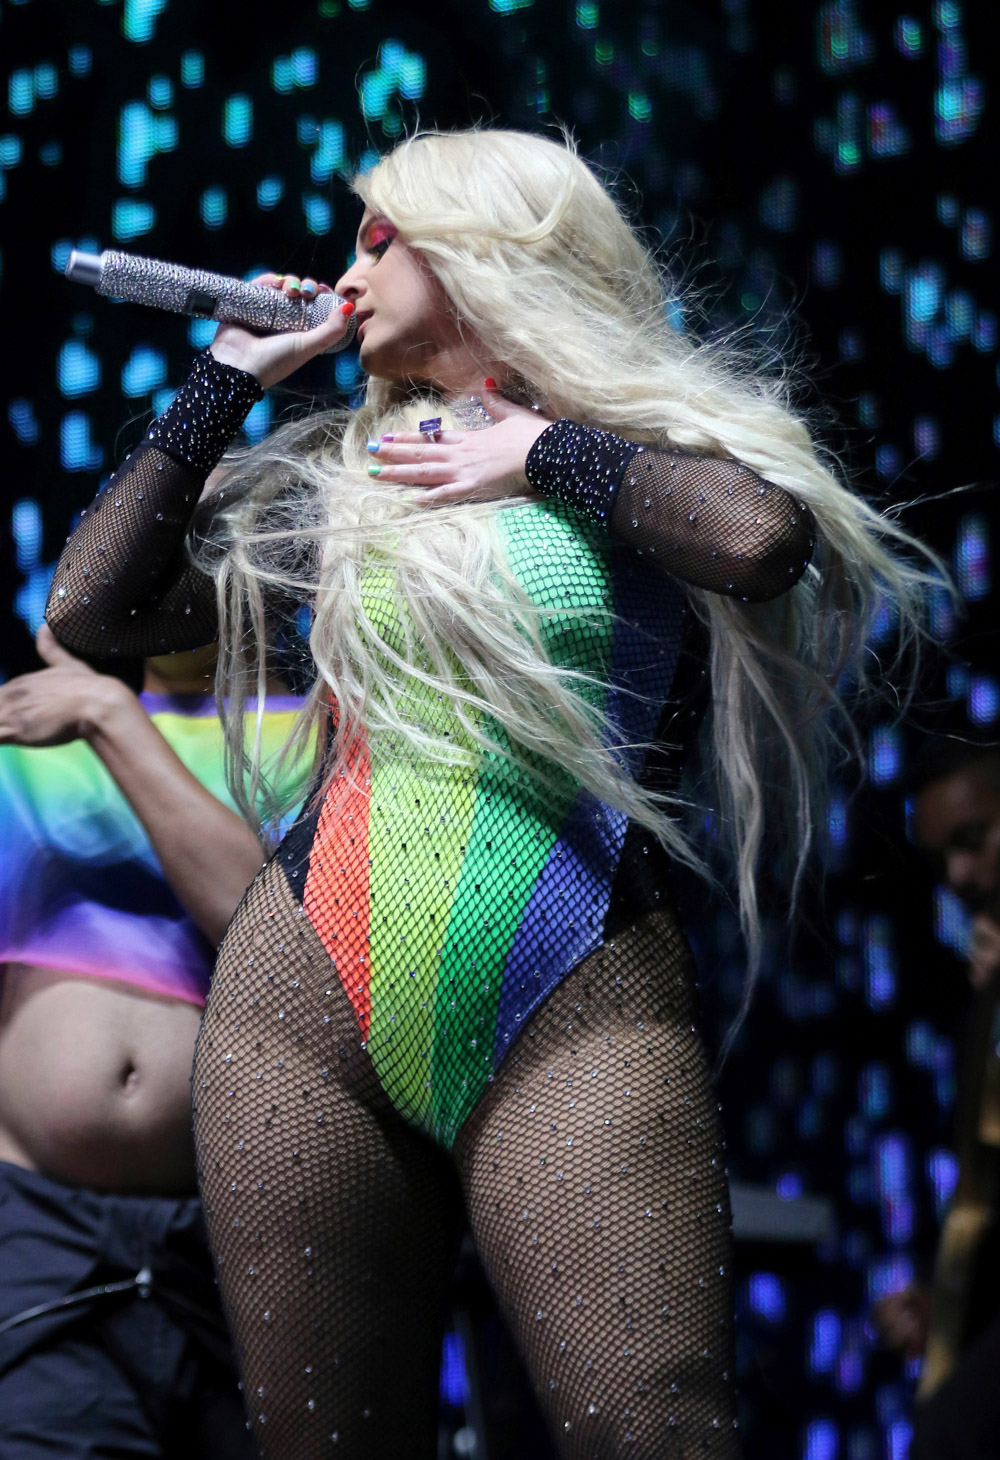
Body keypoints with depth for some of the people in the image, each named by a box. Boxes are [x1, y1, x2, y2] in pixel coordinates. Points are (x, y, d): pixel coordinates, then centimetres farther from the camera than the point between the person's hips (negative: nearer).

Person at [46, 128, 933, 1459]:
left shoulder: (645, 433, 7)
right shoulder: (345, 469, 17)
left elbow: (761, 538, -16)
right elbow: (93, 612, 14)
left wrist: (545, 454, -3)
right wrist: (224, 382, 16)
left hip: (578, 1013, -4)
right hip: (302, 1003, 4)